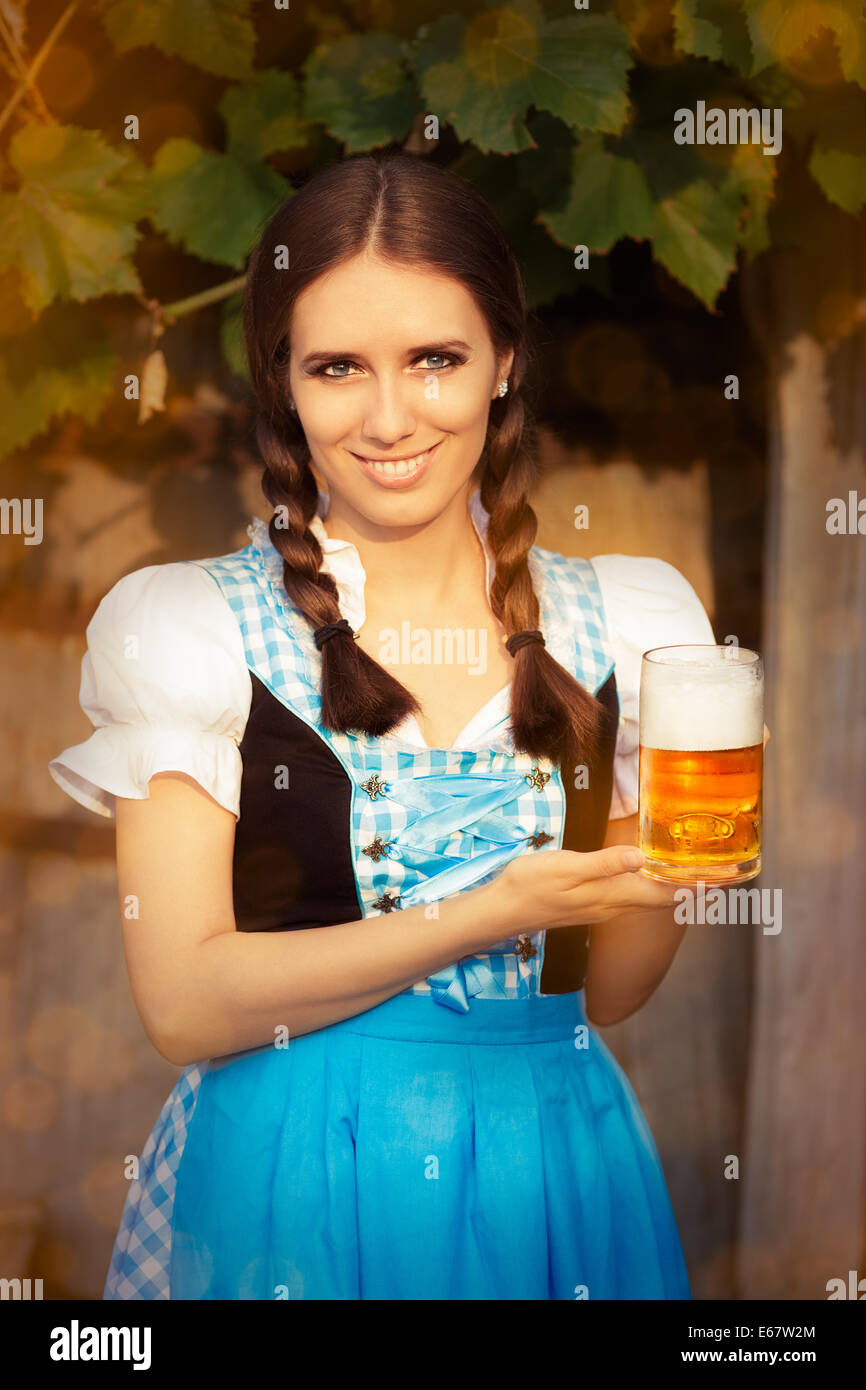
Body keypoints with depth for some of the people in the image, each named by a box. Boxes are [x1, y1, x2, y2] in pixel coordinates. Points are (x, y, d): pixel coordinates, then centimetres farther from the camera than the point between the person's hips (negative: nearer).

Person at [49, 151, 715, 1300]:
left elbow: (604, 988, 6)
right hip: (291, 1181, -3)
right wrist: (492, 914, -20)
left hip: (554, 1163, 3)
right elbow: (183, 1005, -13)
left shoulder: (624, 621, 0)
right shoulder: (192, 630, -8)